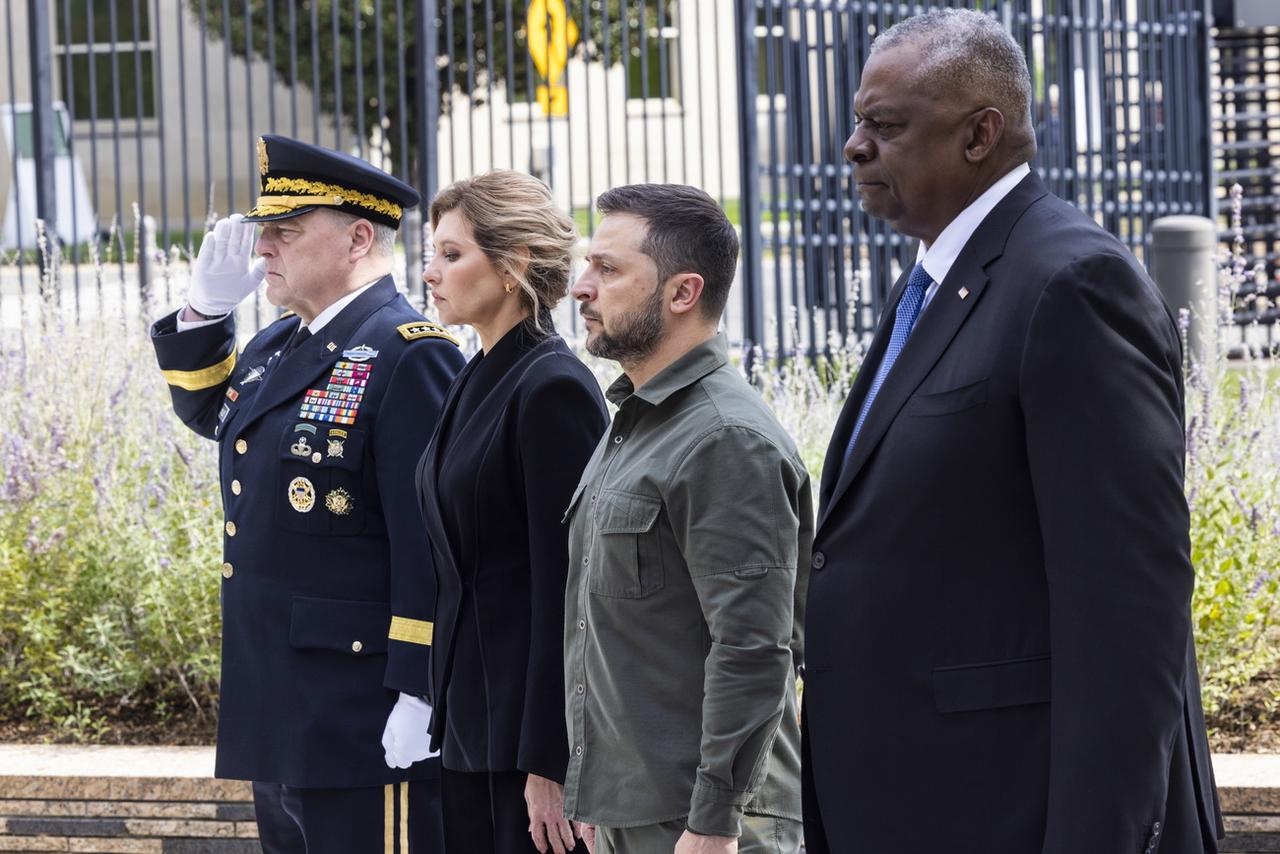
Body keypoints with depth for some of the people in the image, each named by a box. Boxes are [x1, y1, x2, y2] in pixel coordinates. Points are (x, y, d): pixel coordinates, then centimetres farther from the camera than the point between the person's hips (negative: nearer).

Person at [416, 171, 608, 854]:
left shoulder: (553, 388, -14)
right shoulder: (477, 382, 14)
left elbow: (565, 587, -17)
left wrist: (547, 765, -19)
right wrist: (444, 718, 16)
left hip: (534, 715, -9)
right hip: (471, 719, 9)